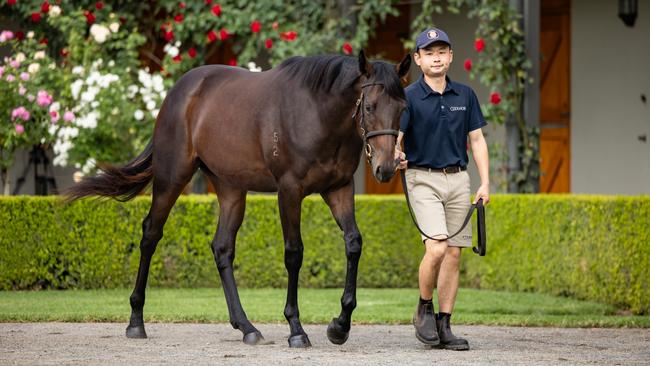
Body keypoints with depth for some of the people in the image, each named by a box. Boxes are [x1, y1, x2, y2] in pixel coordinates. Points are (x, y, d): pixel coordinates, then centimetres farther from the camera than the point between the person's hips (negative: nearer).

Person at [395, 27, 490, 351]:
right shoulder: (409, 97, -5)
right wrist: (396, 156, -35)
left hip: (458, 179, 4)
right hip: (423, 179, -4)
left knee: (454, 254, 3)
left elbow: (477, 140, 11)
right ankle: (424, 310, 2)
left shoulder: (465, 95, 8)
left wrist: (485, 183, 4)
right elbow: (394, 138, -12)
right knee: (437, 248, -19)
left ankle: (444, 325, 10)